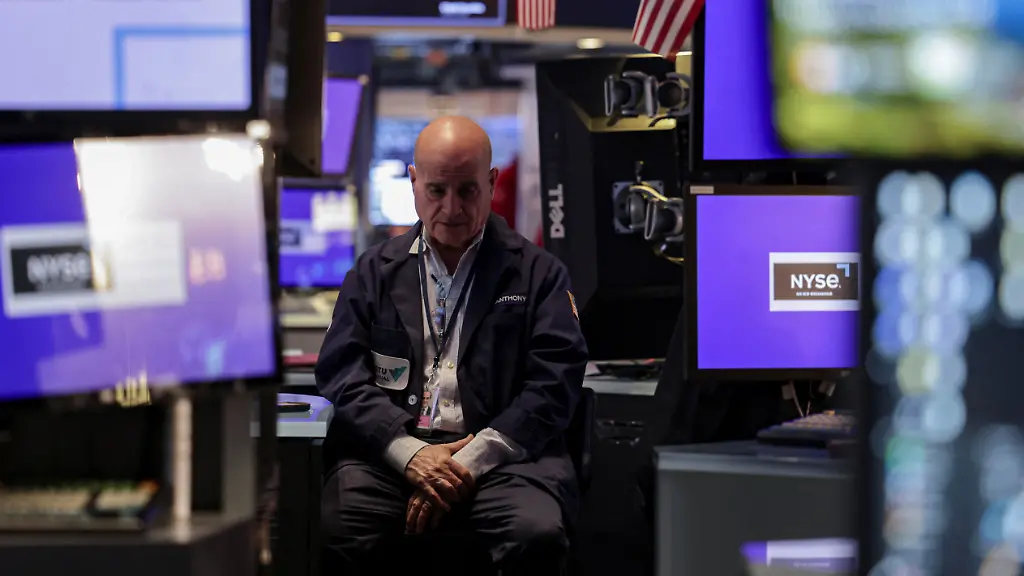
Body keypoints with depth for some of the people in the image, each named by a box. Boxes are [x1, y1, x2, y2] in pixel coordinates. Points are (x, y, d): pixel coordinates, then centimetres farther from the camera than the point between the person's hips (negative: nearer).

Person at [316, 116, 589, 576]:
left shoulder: (537, 274, 11)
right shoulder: (375, 272, 17)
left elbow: (554, 383, 0)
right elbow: (341, 374, 7)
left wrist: (469, 464, -12)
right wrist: (409, 452, -11)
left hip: (497, 455, -1)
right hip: (388, 451, 1)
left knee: (537, 533, -34)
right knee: (334, 532, -31)